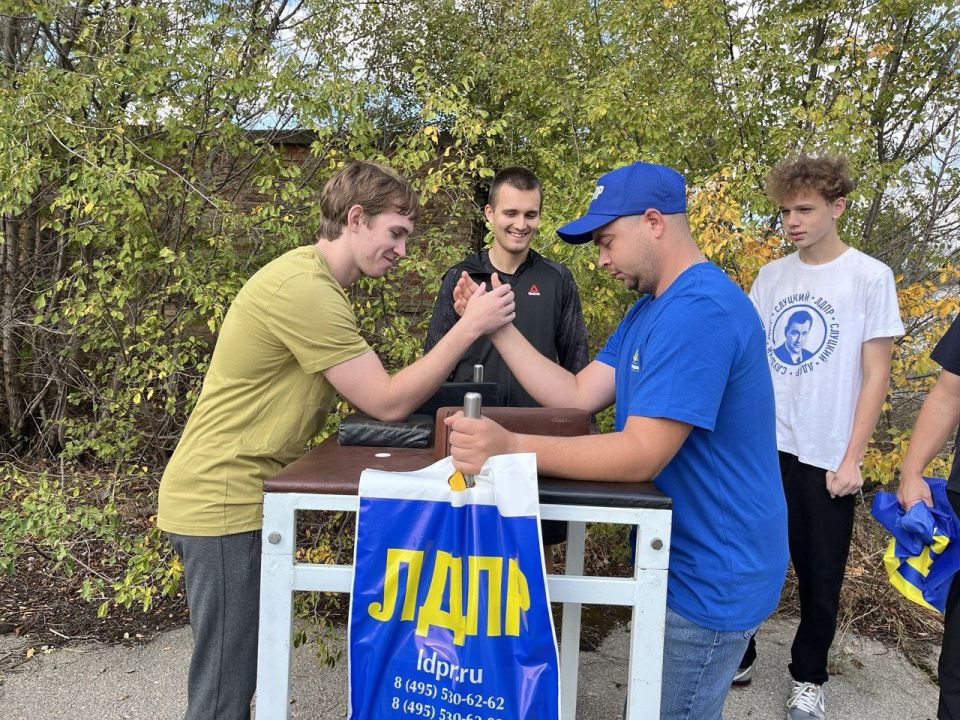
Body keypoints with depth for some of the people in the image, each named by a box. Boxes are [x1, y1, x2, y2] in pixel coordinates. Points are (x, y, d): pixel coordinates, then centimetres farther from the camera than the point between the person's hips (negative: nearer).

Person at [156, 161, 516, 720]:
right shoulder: (306, 290, -23)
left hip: (235, 495, 10)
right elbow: (387, 404, -21)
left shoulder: (312, 275, 11)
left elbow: (371, 392, 10)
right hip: (223, 502, -10)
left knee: (236, 675, 21)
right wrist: (471, 326, -18)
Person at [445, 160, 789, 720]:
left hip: (712, 577, -9)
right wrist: (499, 327, -4)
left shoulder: (699, 310, -25)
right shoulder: (650, 308, 9)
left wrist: (509, 448, -37)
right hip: (683, 558, 10)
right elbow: (577, 398, 2)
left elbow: (642, 456, -30)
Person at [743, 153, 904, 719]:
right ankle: (738, 657, 29)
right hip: (762, 448, 3)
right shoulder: (771, 276, 5)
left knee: (821, 577, 9)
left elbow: (876, 376, -5)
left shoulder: (870, 277, -5)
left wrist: (851, 459, -8)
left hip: (825, 458, -3)